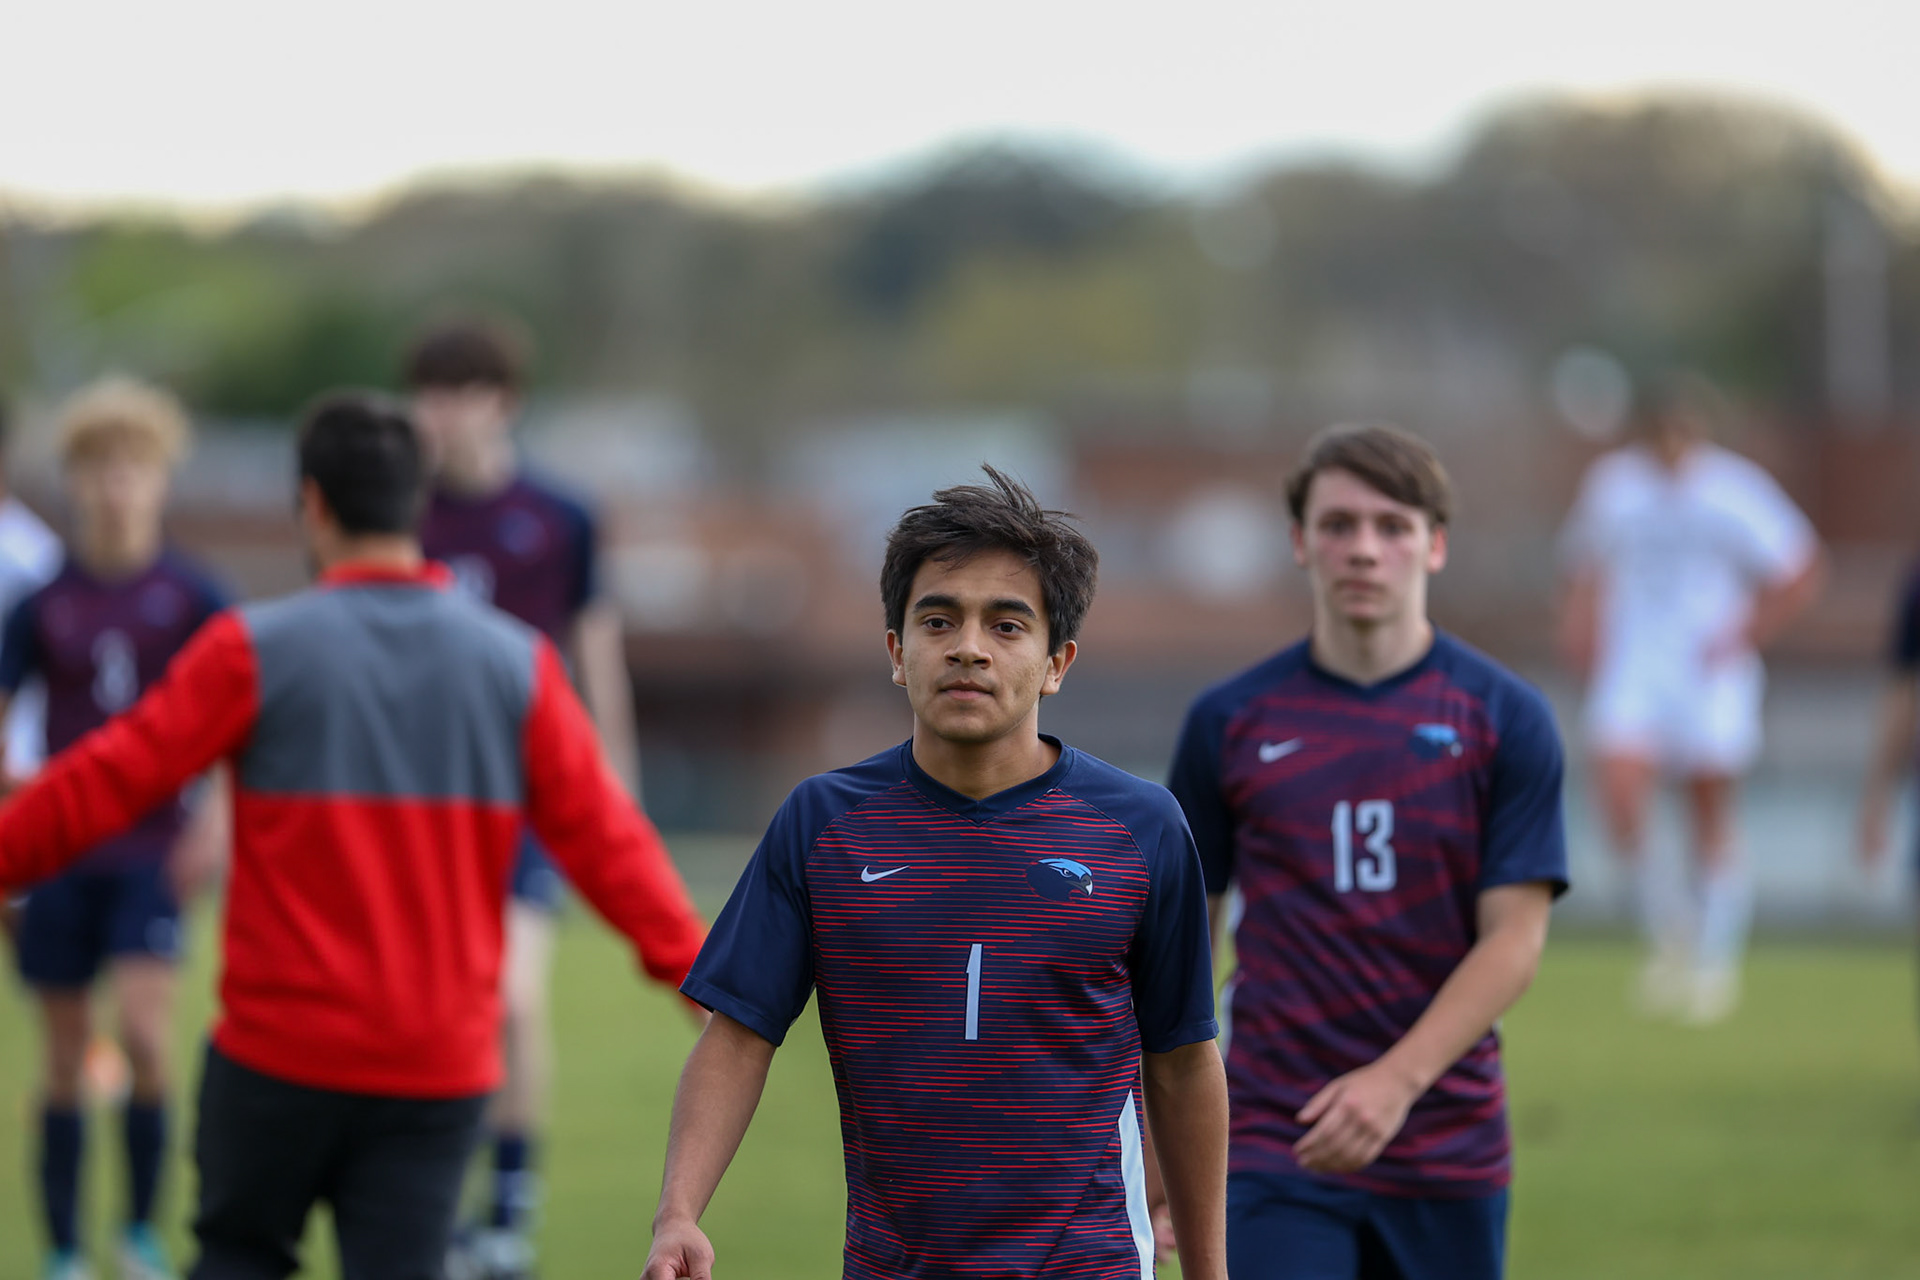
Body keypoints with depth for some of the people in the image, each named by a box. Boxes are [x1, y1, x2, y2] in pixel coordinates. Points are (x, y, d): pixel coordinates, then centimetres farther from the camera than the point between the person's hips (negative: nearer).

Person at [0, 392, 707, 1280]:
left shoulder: (255, 650, -6)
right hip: (441, 1066, 2)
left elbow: (107, 783, -3)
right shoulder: (516, 665, 1)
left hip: (281, 1049, -2)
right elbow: (601, 835, 0)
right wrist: (692, 966, 8)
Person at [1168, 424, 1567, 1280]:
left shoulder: (1505, 719, 0)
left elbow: (1514, 937, -6)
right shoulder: (1229, 723, 3)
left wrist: (1396, 1081, -18)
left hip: (1449, 1147, 1)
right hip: (1273, 1149, -1)